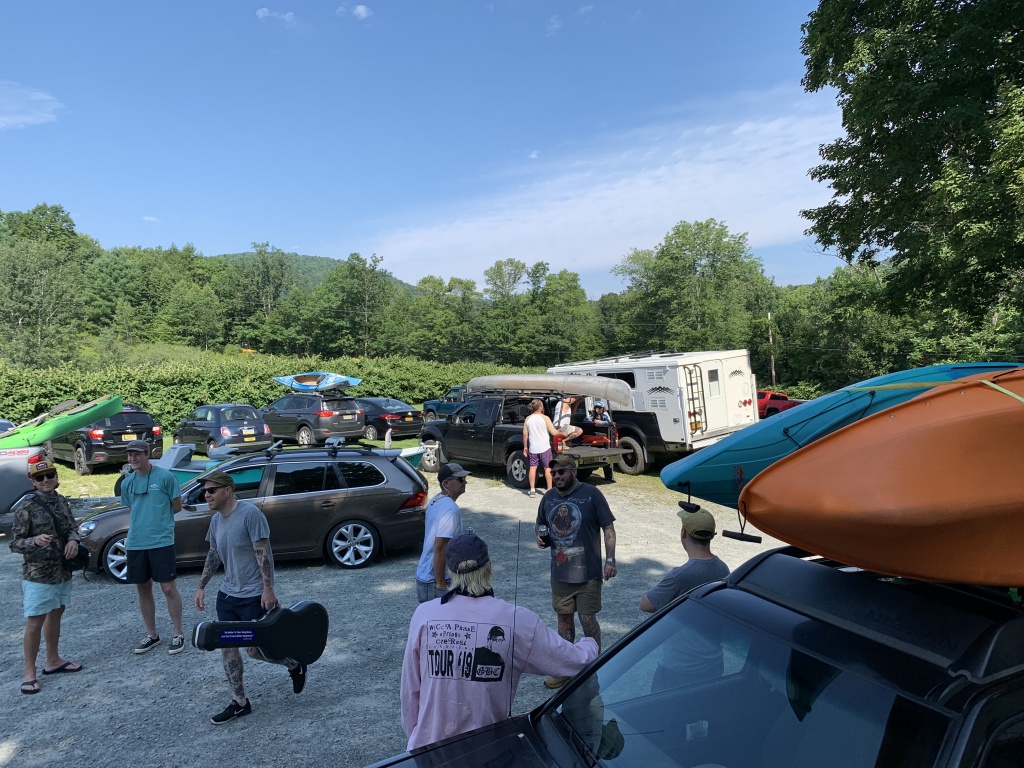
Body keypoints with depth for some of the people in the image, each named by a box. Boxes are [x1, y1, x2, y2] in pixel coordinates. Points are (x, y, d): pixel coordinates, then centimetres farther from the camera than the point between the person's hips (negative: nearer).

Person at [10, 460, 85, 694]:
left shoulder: (61, 501, 4)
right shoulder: (26, 506, -14)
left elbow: (72, 527, 13)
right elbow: (15, 544, -12)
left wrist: (73, 539, -9)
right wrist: (35, 541, -32)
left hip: (63, 571, 7)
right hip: (38, 575, -7)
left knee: (55, 615, 18)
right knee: (35, 622, -3)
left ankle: (53, 661, 33)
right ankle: (29, 673, 8)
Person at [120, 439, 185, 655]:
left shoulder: (165, 477, -7)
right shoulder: (127, 482, 9)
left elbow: (177, 507, 0)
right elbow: (131, 511, 19)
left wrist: (157, 517, 2)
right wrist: (132, 534, 7)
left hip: (161, 541, -5)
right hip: (136, 544, 5)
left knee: (168, 588, -1)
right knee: (143, 589, 13)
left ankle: (177, 634, 12)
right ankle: (151, 635, 27)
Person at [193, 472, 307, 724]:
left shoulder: (249, 513, -20)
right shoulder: (216, 519, 5)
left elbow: (262, 552, -21)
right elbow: (213, 555, 16)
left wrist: (268, 589, -22)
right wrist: (201, 587, 13)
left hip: (254, 595, -8)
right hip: (227, 594, 8)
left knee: (255, 650, -1)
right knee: (227, 646, 7)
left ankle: (295, 665, 27)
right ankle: (239, 703, 21)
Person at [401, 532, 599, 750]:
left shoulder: (424, 615, -10)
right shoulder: (516, 621, -14)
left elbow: (409, 689, -1)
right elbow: (578, 660, -7)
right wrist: (590, 643, 16)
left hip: (427, 745, 2)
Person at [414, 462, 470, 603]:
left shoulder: (435, 501, 8)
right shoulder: (451, 509, -22)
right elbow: (439, 549, -26)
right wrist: (441, 584, -21)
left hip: (424, 576, 9)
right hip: (434, 582, -9)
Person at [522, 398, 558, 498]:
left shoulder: (527, 419, 4)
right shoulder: (545, 418, -7)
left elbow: (525, 434, 6)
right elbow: (553, 432, -7)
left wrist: (525, 447, 14)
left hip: (533, 448, 3)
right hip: (544, 448, -3)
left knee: (533, 468, 9)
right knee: (547, 468, 4)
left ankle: (532, 490, 10)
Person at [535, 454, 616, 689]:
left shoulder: (591, 494, -10)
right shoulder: (548, 497, 5)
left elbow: (608, 528, -7)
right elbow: (541, 525, 19)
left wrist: (610, 560, -14)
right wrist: (540, 537, -3)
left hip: (587, 572, -5)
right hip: (559, 572, 5)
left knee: (588, 619, 3)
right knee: (564, 618, 15)